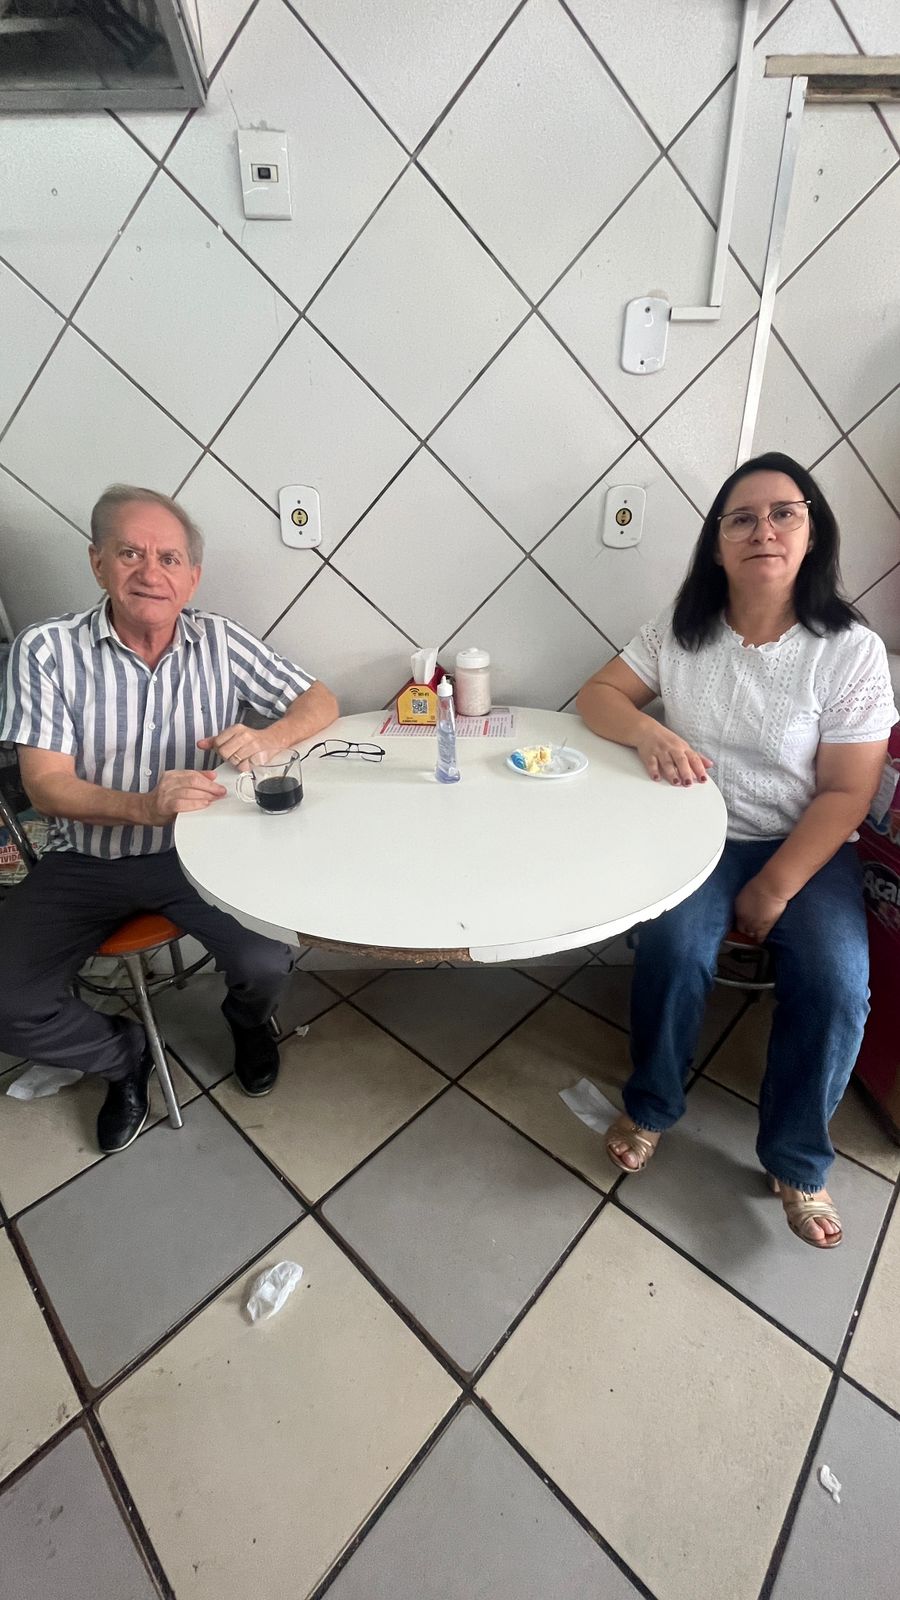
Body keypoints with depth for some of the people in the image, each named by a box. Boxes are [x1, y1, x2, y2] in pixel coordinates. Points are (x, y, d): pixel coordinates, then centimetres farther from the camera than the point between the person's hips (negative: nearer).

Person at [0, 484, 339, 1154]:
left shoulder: (222, 642, -3)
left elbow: (321, 701, 1)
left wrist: (267, 738, -22)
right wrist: (147, 806, -31)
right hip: (86, 861, 1)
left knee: (267, 965, -20)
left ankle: (248, 1022, 21)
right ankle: (124, 1054, 21)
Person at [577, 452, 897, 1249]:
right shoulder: (680, 628, -1)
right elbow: (598, 694, 1)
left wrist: (774, 889, -16)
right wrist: (648, 731, -21)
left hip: (806, 848, 0)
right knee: (674, 949, -25)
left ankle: (797, 1161, 10)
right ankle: (650, 1108, 6)